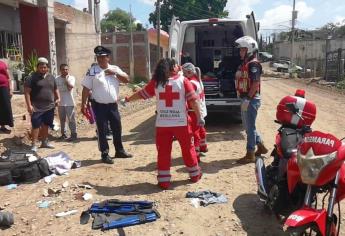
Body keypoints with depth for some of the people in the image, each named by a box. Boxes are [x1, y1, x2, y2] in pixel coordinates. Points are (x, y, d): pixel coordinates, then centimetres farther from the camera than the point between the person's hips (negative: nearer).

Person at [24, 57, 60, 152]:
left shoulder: (51, 77, 11)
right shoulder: (32, 77, -7)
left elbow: (55, 90, 22)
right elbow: (27, 91, -10)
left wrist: (58, 98, 3)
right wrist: (29, 105, -16)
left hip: (49, 107, 6)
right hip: (37, 108, -6)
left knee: (46, 125, 15)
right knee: (36, 125, -4)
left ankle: (45, 142, 28)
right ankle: (34, 145, 2)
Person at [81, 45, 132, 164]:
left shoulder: (115, 69, 6)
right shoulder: (92, 71, -5)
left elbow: (127, 79, 0)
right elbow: (86, 89, -6)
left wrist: (115, 73, -12)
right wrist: (83, 104, -11)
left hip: (113, 105, 4)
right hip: (99, 106, -4)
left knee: (117, 129, 13)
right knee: (102, 131, 2)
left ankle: (119, 151, 29)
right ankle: (105, 154, 14)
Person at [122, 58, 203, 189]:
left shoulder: (155, 82, 2)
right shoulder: (183, 80, -3)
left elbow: (141, 94, 13)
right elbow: (193, 100, -7)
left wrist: (127, 99, 29)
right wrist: (199, 117, 0)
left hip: (162, 123, 1)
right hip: (181, 122, -1)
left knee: (163, 152, 7)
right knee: (188, 149, 15)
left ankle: (164, 181, 10)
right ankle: (195, 175, 29)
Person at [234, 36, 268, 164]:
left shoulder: (253, 64, -15)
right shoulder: (244, 64, 16)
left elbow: (255, 83, -22)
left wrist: (248, 99, -23)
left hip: (251, 100, -10)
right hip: (245, 99, 10)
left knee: (250, 127, -2)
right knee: (247, 125, 18)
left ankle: (250, 155, 7)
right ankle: (261, 146, 32)